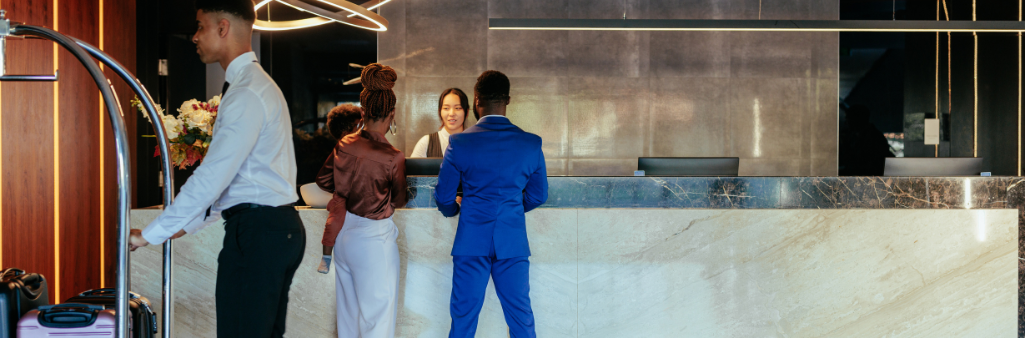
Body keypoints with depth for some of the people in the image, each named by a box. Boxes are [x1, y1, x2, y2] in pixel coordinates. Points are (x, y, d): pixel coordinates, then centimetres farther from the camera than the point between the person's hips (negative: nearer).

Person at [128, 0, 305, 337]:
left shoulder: (247, 93, -13)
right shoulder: (255, 84, 19)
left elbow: (212, 177, -18)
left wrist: (150, 234, -13)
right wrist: (187, 223, 20)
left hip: (256, 232, -10)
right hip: (280, 229, 10)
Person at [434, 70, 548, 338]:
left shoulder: (459, 142, -7)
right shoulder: (531, 143, -2)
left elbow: (444, 197, -1)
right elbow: (538, 196, 8)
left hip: (471, 243, -1)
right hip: (513, 244, 1)